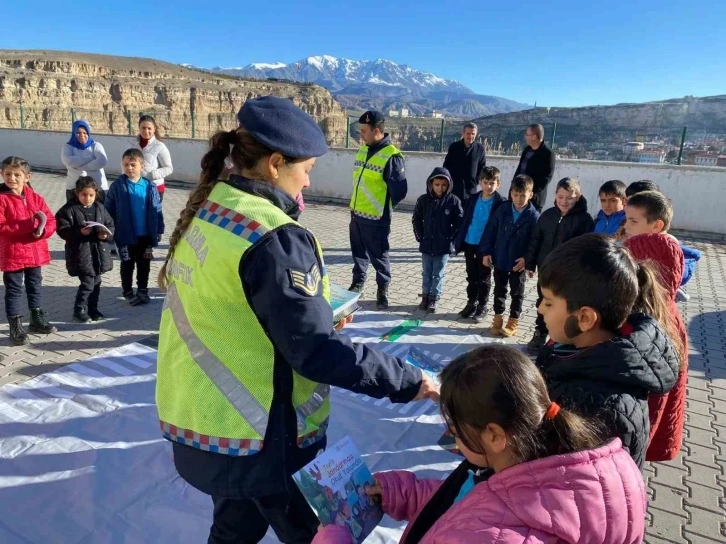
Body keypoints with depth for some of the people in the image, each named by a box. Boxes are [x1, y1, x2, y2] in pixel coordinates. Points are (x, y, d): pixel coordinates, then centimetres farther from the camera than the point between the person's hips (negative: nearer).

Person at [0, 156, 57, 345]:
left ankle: (37, 320, 34)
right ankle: (15, 328, 11)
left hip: (35, 251, 5)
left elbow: (51, 221, 3)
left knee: (35, 287, 18)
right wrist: (27, 225, -24)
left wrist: (41, 230, -18)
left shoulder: (35, 198, 4)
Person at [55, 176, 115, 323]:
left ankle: (92, 309, 27)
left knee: (96, 282, 13)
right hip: (80, 253, -5)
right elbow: (63, 230, -11)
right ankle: (79, 311, 7)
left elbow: (110, 225, 10)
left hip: (99, 252, 5)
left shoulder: (100, 208, 7)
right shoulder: (69, 209, -7)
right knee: (87, 282, -8)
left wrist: (107, 234, -11)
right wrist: (79, 232, -26)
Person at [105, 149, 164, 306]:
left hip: (145, 235, 2)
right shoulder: (117, 186, -9)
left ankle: (143, 290, 31)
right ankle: (128, 292, 26)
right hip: (126, 235, -1)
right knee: (127, 265, 13)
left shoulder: (150, 187, -5)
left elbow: (157, 210, 0)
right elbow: (109, 209, -4)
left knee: (144, 265, 15)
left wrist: (159, 230, 0)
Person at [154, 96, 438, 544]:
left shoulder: (204, 212, 2)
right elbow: (316, 353, -25)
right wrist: (407, 380, -15)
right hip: (261, 436, -8)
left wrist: (317, 317, 12)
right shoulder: (274, 239, -25)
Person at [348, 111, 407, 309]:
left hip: (376, 218, -7)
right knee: (358, 252, 18)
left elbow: (400, 191, -14)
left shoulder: (391, 156, -17)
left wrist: (384, 208, -2)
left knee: (379, 256, 5)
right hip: (356, 213, 7)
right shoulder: (362, 150, 7)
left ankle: (383, 289, 21)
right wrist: (356, 204, 15)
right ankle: (358, 282, 35)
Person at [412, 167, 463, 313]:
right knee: (426, 274, 13)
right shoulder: (423, 200, -2)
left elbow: (459, 222, -3)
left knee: (438, 275, 7)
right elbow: (416, 220, 7)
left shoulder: (453, 201, -8)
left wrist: (450, 238, -8)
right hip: (426, 245, 2)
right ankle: (425, 296, 25)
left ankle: (433, 299, 18)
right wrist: (420, 237, 0)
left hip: (444, 246, -2)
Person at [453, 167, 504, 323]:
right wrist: (460, 241, 3)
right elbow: (465, 221, 7)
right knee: (471, 277, 15)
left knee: (484, 279, 8)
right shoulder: (473, 200, 2)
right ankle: (471, 303, 28)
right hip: (470, 244, 4)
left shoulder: (500, 203, -10)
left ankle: (482, 307, 20)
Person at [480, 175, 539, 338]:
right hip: (499, 260, 3)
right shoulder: (502, 211, -4)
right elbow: (490, 232, 0)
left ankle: (513, 322, 25)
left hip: (519, 263, -3)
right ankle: (498, 319, 30)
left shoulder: (534, 216, -12)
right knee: (499, 290, 16)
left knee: (517, 293, 12)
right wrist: (486, 252, -4)